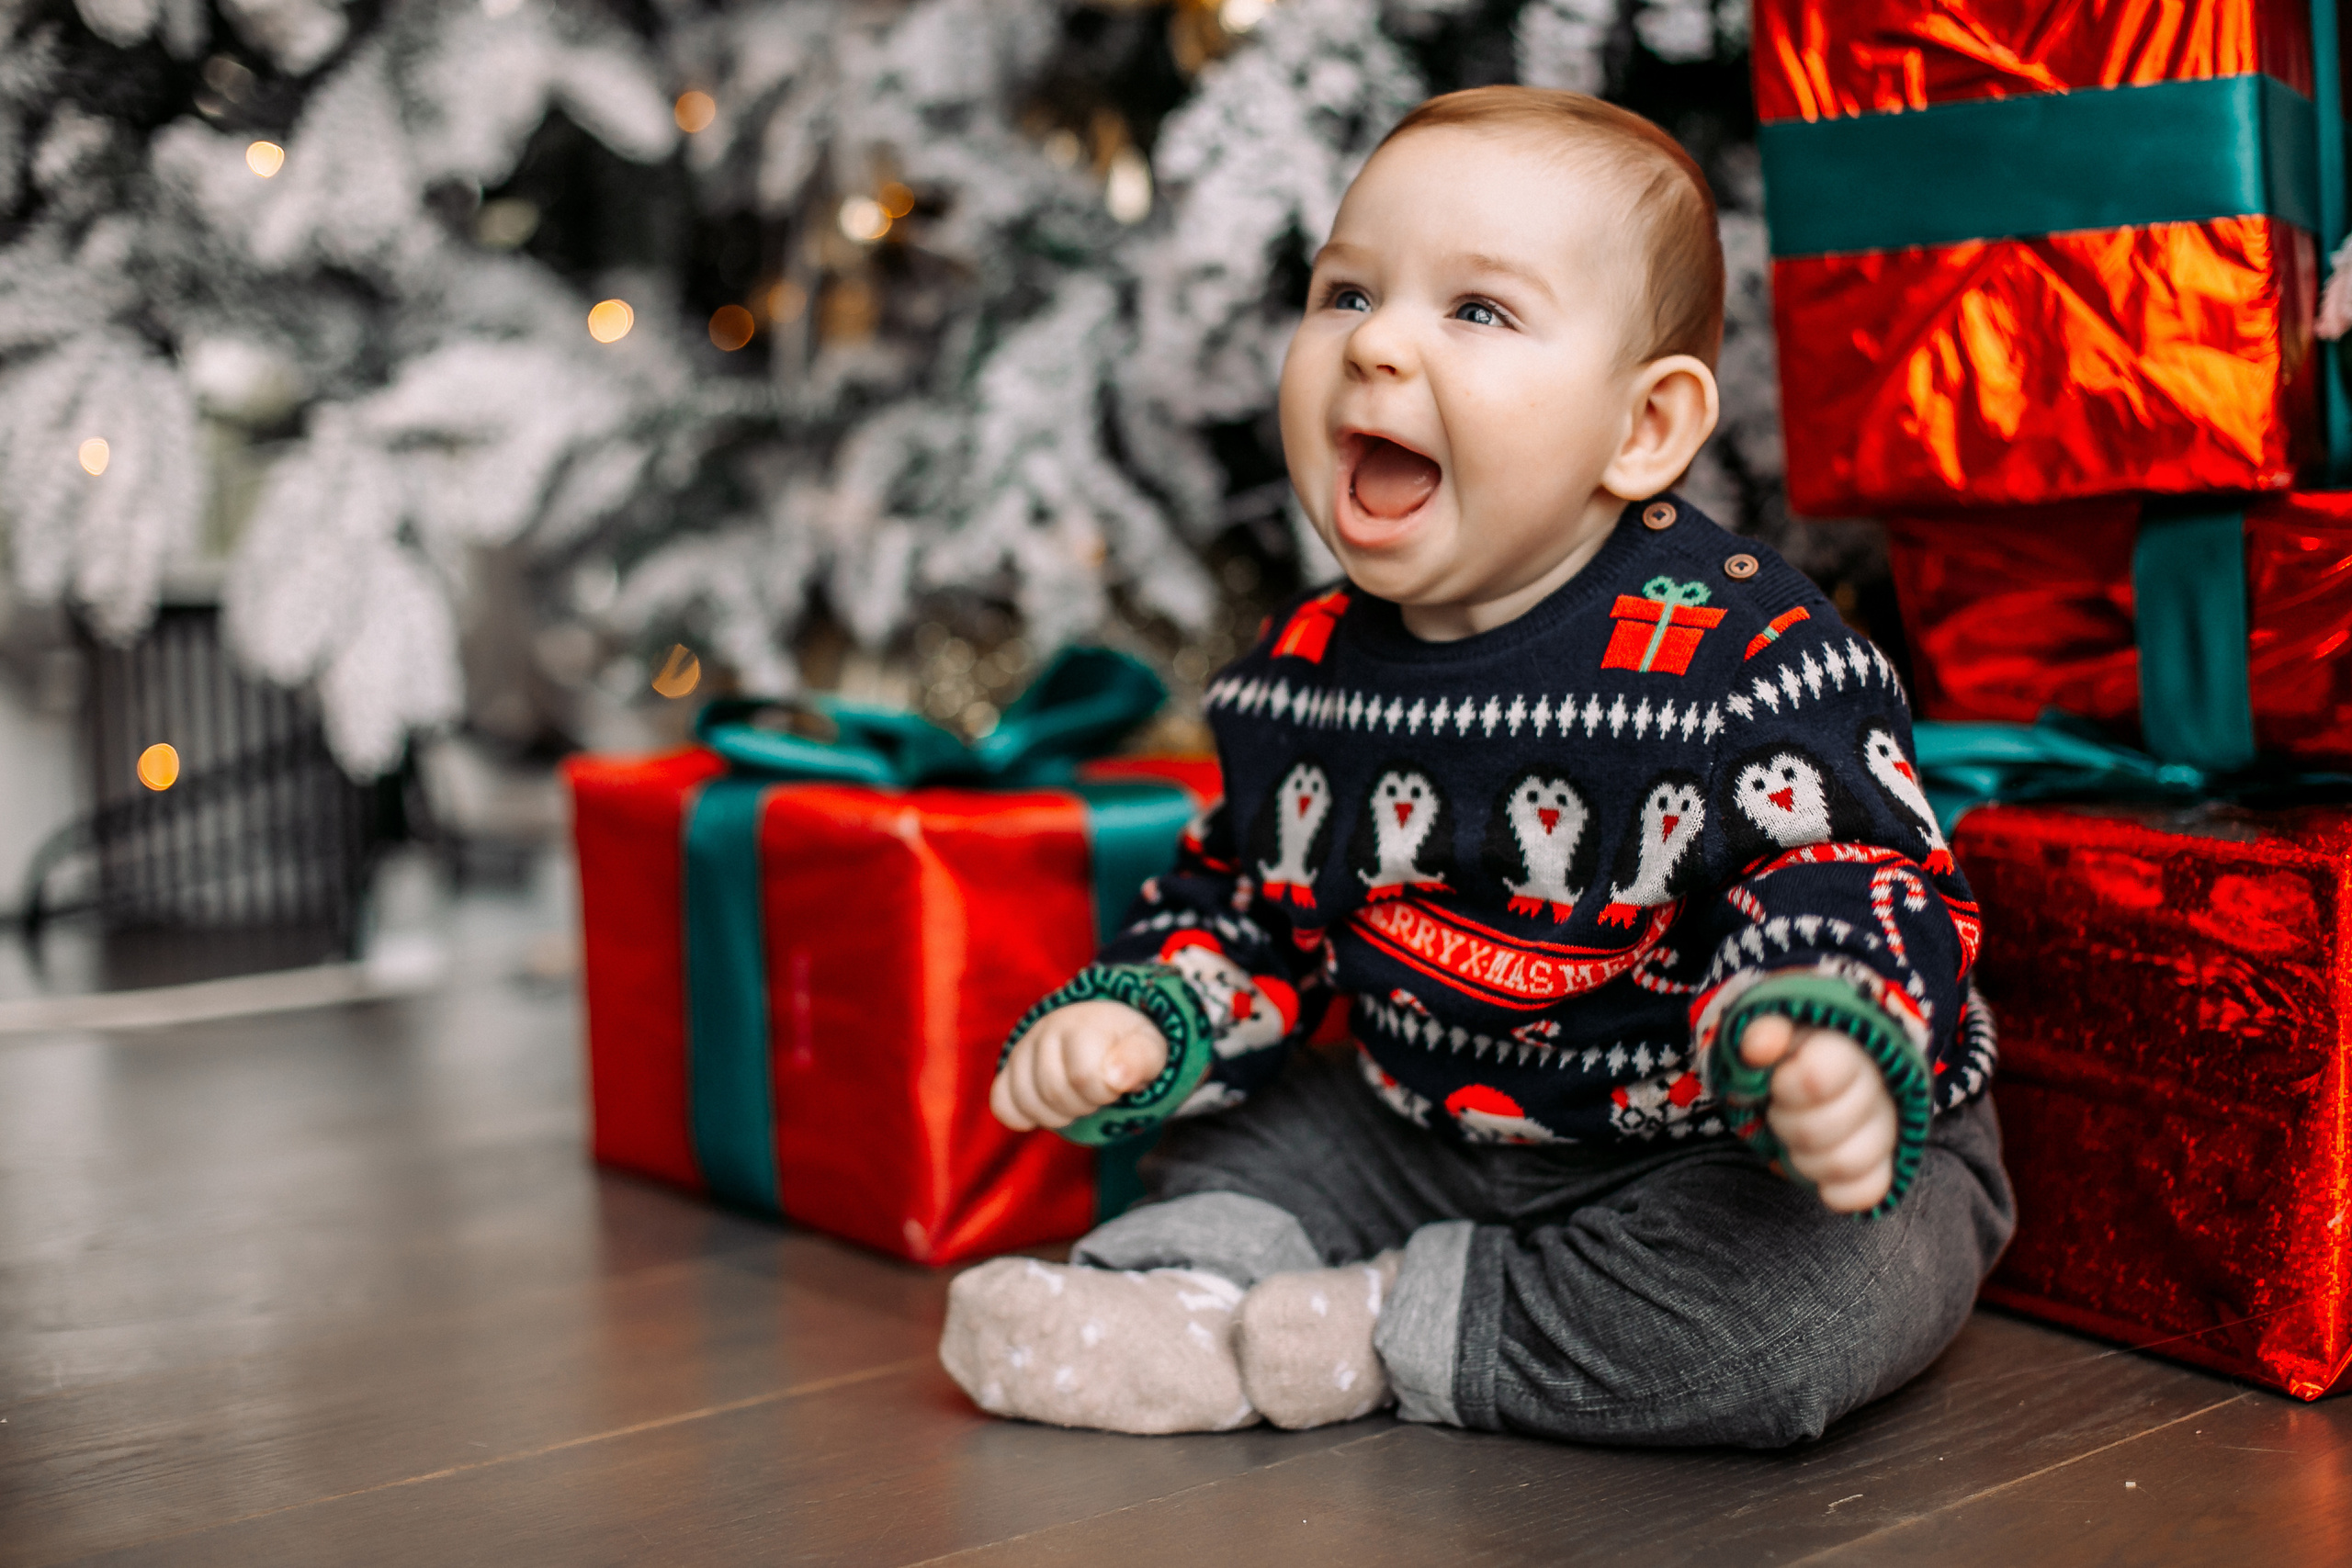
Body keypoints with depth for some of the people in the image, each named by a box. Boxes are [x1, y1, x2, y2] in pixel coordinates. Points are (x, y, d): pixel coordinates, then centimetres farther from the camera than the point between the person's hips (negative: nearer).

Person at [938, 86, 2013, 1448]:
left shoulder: (1742, 658, -22)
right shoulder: (1305, 674, -1)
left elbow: (1851, 878, -23)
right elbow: (1250, 903, 13)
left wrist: (1822, 1048, -45)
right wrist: (1142, 1020, -5)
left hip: (1713, 1147, -6)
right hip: (1436, 1130, 6)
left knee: (1807, 1289, -32)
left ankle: (1393, 1333, -16)